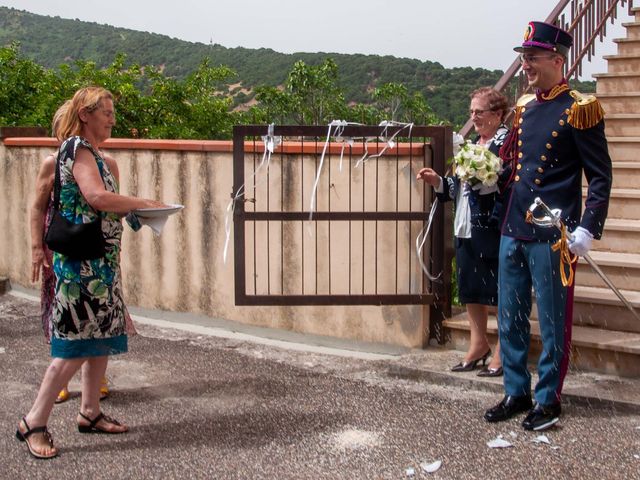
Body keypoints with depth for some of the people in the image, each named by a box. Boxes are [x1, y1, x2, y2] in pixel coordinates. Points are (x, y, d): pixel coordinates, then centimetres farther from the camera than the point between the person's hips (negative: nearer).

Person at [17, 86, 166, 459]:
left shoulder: (95, 155, 18)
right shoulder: (77, 147, -11)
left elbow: (102, 205, 13)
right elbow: (96, 197, -25)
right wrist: (143, 203, -16)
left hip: (103, 258, 10)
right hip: (81, 258, -10)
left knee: (103, 336, 11)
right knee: (77, 342, -9)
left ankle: (90, 413, 21)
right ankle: (34, 422, -2)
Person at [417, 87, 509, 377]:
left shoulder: (508, 143, -9)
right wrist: (438, 181, 7)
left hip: (493, 231, -9)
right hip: (466, 230, 9)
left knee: (500, 291, 0)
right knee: (470, 289, 15)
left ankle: (503, 352, 10)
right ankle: (478, 345, 28)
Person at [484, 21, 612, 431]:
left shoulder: (579, 110, -8)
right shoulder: (525, 109, 12)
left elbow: (600, 177, -9)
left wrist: (587, 231, -15)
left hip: (552, 238, -7)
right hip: (513, 232, 7)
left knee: (553, 323, 5)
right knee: (511, 319, 12)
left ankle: (548, 400, 18)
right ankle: (516, 393, 25)